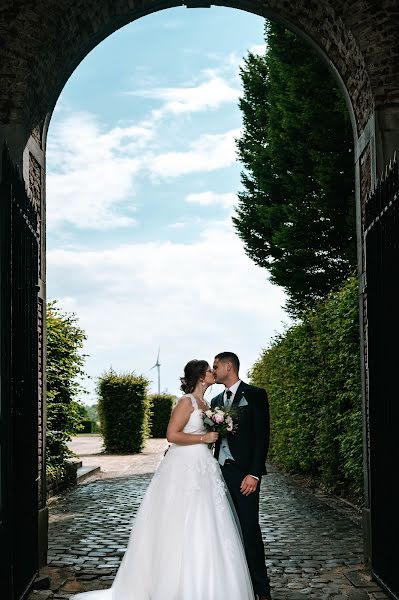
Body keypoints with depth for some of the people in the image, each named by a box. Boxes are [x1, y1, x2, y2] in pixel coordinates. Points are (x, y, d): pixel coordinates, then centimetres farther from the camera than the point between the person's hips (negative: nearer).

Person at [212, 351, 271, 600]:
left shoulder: (255, 395, -2)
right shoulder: (216, 400, 17)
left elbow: (262, 436, -8)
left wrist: (254, 474, -16)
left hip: (244, 473, -6)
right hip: (221, 471, 6)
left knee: (249, 528, -7)